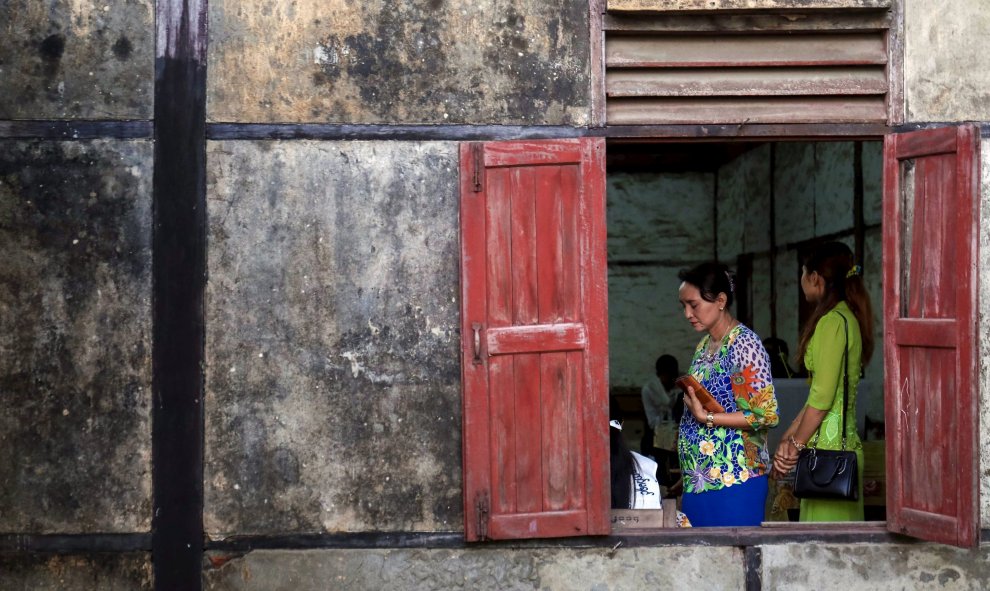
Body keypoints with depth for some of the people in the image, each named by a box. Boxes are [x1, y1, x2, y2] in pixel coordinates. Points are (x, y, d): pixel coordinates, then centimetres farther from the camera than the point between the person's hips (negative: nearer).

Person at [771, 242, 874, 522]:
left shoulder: (833, 322, -13)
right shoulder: (847, 318, 16)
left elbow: (822, 397, -17)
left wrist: (795, 444, -7)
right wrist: (789, 437, 16)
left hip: (828, 447, -10)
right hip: (846, 443, 10)